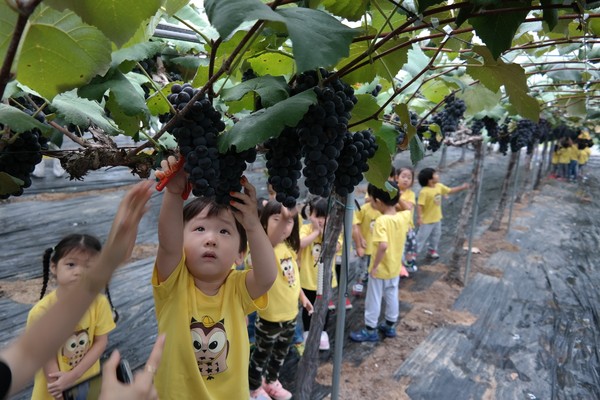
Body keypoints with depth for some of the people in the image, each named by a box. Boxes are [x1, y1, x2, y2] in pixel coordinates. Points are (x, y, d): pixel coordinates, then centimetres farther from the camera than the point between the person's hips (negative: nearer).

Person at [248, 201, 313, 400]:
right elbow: (271, 242, -52)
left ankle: (272, 382, 51)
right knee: (262, 354, 17)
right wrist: (282, 218, -68)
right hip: (270, 318, -7)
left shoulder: (289, 247, 0)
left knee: (281, 353, 27)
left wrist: (302, 297, 20)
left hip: (290, 314, 7)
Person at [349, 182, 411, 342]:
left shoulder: (381, 221, -29)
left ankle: (370, 330, 26)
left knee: (373, 299, 11)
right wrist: (396, 198, 4)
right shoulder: (404, 216, -9)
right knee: (392, 297, 23)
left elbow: (383, 245, -39)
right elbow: (408, 208, 16)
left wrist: (374, 266, -28)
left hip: (380, 269, -7)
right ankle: (390, 326, 40)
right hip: (395, 267, 7)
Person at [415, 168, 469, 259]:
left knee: (436, 235, 22)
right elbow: (419, 205, -27)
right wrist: (419, 218, -29)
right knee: (422, 237, 2)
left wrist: (462, 187, 9)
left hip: (437, 218, 8)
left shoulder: (439, 186, -3)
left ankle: (432, 250, 41)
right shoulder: (424, 192, -28)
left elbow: (450, 190, 13)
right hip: (427, 220, -8)